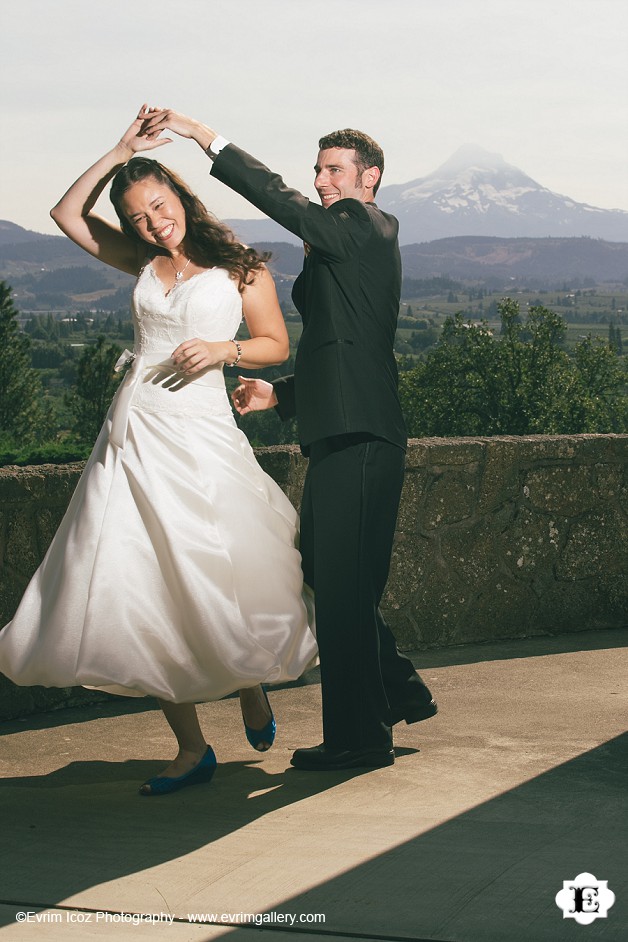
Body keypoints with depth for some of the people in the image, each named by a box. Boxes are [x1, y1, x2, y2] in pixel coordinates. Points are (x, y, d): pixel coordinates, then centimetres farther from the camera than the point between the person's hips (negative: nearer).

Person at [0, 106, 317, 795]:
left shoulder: (240, 269, 4)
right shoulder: (146, 264, 14)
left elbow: (277, 345, 8)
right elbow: (67, 214, 15)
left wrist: (223, 349, -10)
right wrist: (120, 153, 10)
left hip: (200, 432, -4)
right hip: (133, 433, 4)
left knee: (220, 581, -7)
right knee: (144, 590, 0)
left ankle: (251, 687, 27)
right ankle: (191, 748, 8)